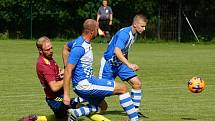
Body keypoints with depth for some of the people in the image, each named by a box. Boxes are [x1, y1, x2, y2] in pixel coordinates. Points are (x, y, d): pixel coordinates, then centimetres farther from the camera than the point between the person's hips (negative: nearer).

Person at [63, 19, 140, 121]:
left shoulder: (83, 42, 8)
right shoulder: (79, 47, -22)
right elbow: (68, 71, -24)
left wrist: (66, 66, 24)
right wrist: (66, 95, -24)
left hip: (89, 81, 10)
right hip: (85, 85, -10)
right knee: (123, 88, -4)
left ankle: (75, 113, 2)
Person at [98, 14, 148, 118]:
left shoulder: (134, 34, 3)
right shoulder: (124, 33, -26)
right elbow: (117, 51, -39)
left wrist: (127, 64, 25)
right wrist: (129, 65, -47)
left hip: (120, 63, 8)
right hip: (109, 63, -8)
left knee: (137, 83, -5)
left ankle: (135, 110, 3)